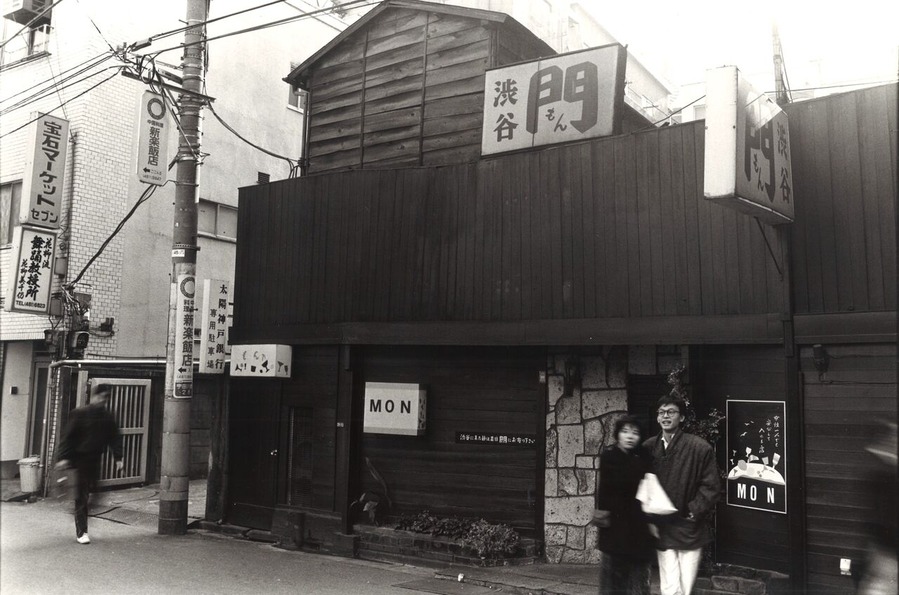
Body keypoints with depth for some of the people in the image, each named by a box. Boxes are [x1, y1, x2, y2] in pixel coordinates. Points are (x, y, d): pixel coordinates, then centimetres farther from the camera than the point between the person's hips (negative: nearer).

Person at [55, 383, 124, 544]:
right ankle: (81, 532, 4)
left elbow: (114, 437, 9)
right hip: (81, 458, -4)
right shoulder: (80, 414, -8)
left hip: (95, 459, 4)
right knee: (81, 496, -2)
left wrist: (118, 457, 2)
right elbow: (68, 435, -9)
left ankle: (81, 529, 26)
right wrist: (64, 457, -15)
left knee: (86, 494, 11)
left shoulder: (108, 416, 6)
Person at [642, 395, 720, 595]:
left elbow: (711, 486, -5)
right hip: (662, 529, 2)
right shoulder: (649, 447, 1)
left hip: (690, 528, -1)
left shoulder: (699, 448, -8)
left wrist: (694, 511, -11)